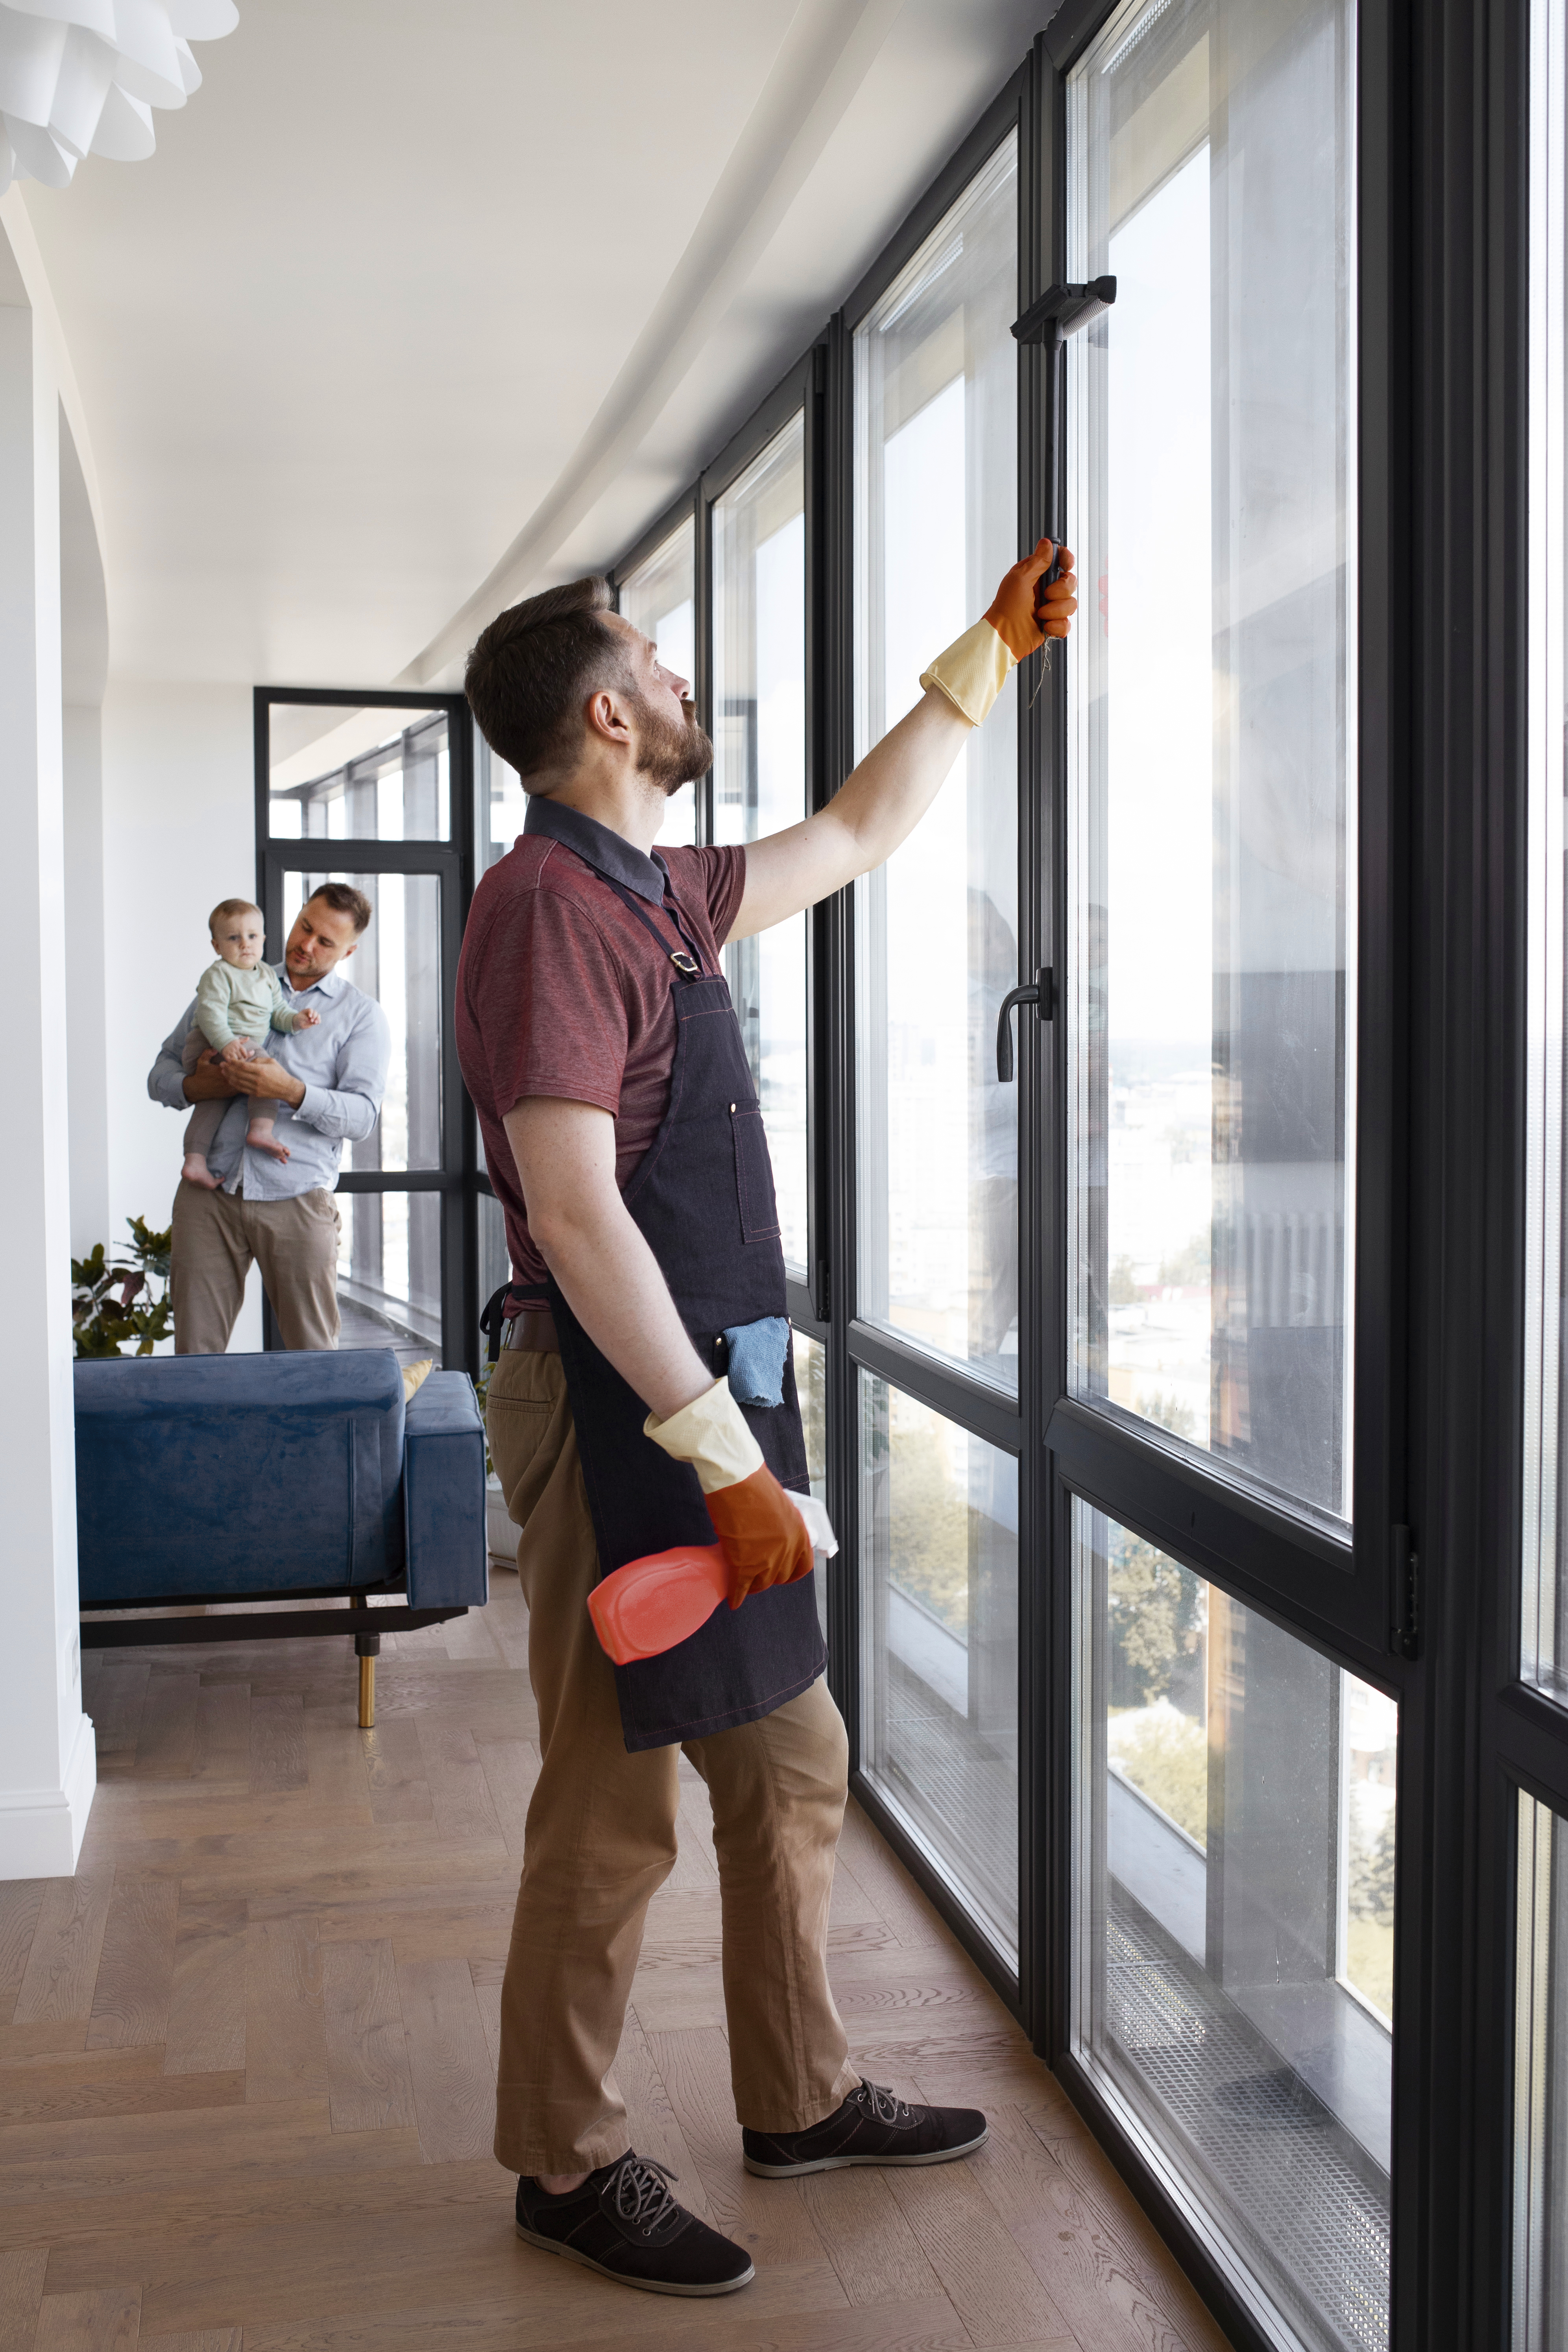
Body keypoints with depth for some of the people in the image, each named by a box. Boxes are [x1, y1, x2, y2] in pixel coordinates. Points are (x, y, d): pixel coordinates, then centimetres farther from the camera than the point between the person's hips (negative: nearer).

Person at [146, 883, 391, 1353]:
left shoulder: (362, 1015, 10)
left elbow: (363, 1115, -3)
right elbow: (161, 1074, 16)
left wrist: (292, 1091, -19)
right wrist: (196, 1087, -7)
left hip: (297, 1200, -2)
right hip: (209, 1194, 2)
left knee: (314, 1359, -1)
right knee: (195, 1351, 1)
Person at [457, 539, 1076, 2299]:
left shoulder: (657, 894, 14)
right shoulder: (550, 902, -15)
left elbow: (856, 836, 31)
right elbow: (573, 1205, -23)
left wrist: (989, 651, 31)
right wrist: (723, 1453, -24)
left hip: (709, 1387, 10)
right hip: (623, 1410, -10)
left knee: (792, 1768, 17)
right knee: (611, 1814, 2)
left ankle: (800, 2101, 34)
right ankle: (568, 2166, 21)